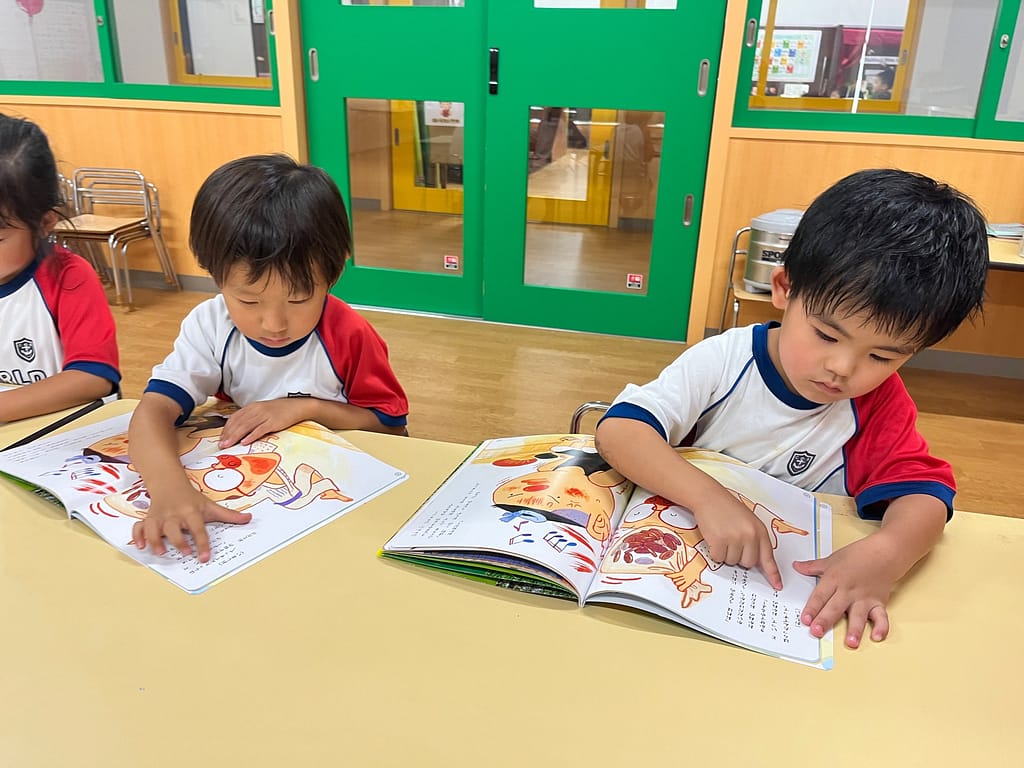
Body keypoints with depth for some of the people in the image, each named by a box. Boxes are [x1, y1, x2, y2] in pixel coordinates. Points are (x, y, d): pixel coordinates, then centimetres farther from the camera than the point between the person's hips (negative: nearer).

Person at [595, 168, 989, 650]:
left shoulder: (879, 401, -2)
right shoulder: (724, 361, -12)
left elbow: (923, 490, -11)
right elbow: (618, 429, -21)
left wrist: (884, 554, -33)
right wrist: (708, 498, -36)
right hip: (682, 560, -1)